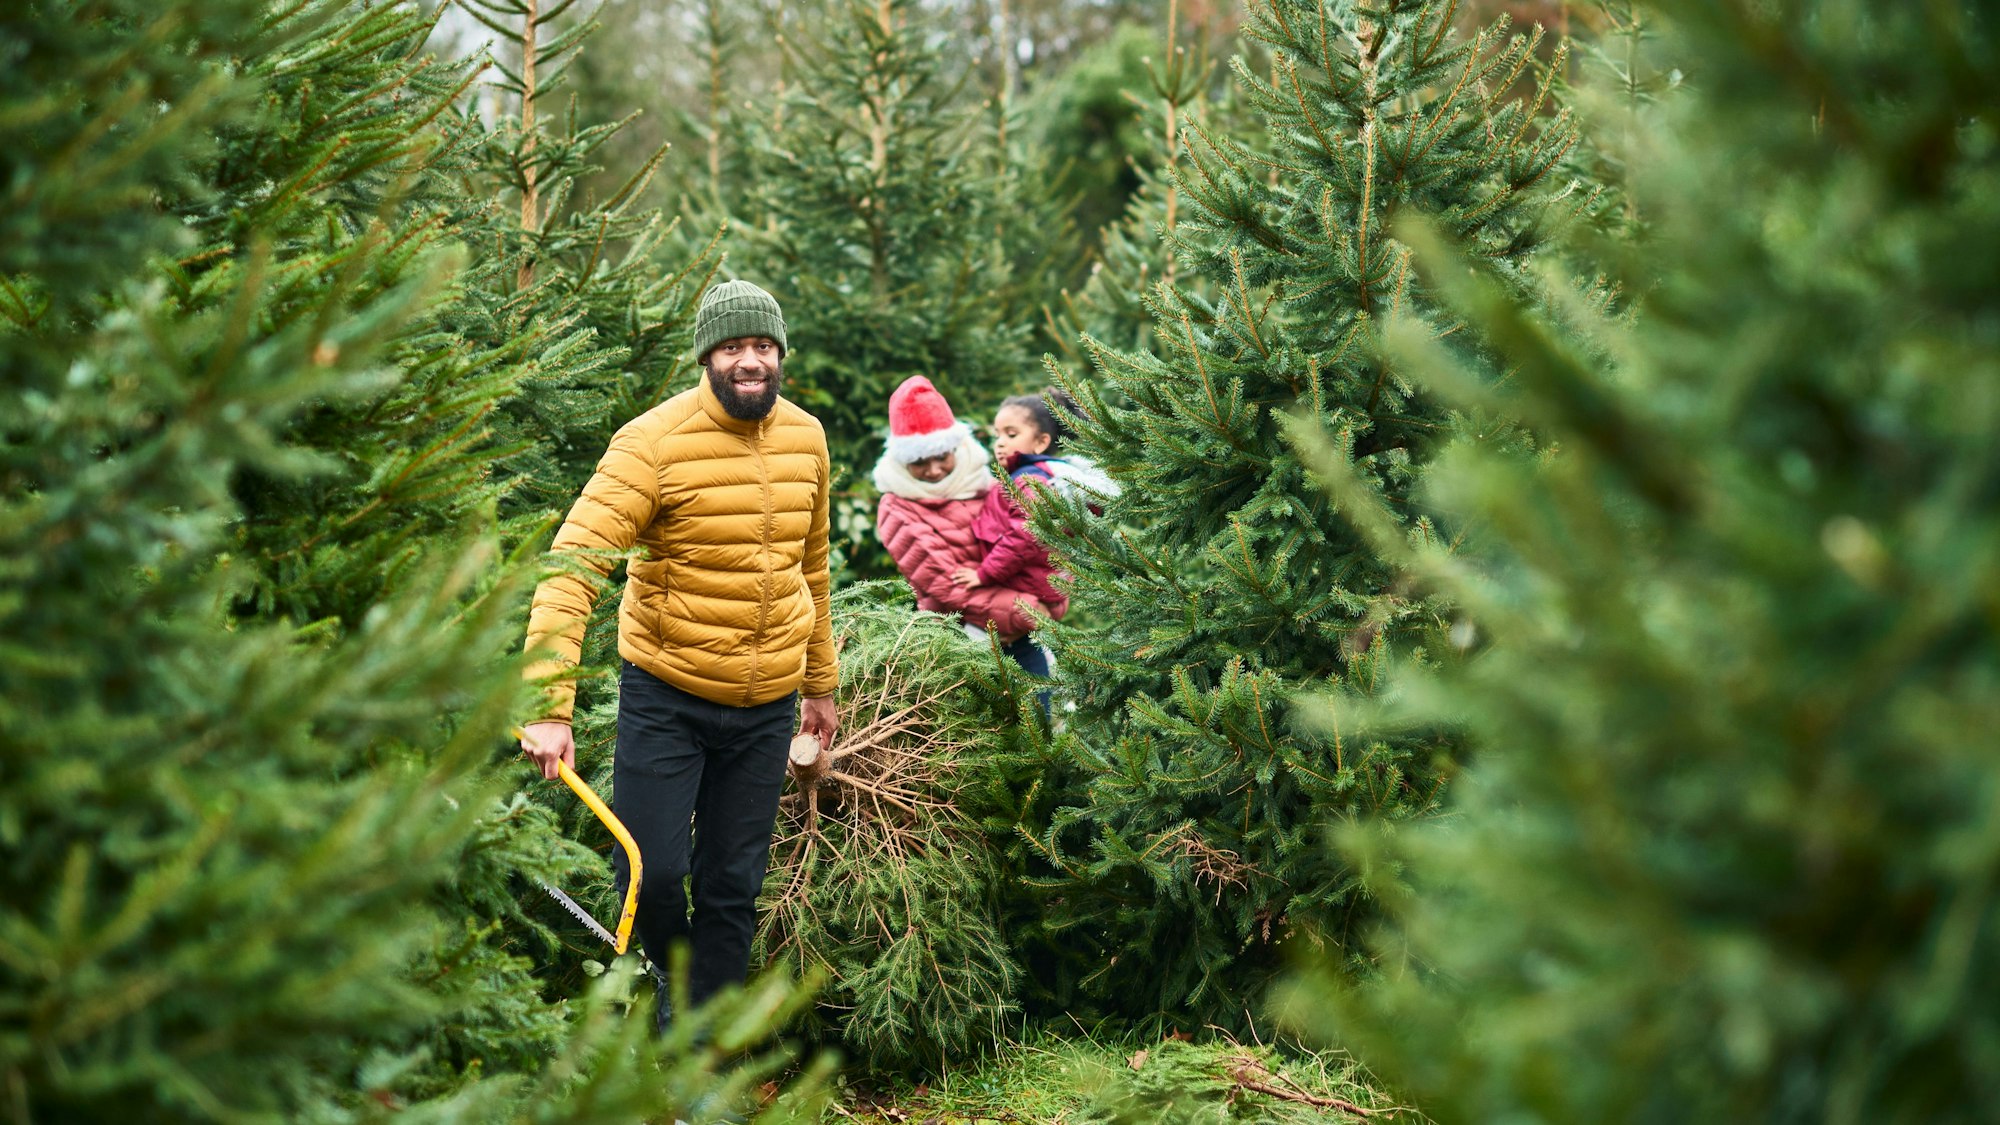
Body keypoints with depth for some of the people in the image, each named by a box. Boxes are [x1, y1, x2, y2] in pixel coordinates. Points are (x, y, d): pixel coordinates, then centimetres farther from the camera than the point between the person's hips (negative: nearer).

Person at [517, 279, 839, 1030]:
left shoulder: (805, 438, 3)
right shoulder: (655, 442, -16)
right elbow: (574, 563, -23)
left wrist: (821, 682, 21)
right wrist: (550, 707, -32)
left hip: (767, 705, 4)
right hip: (666, 694, -4)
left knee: (732, 886, 7)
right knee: (652, 870, -6)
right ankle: (663, 998, 25)